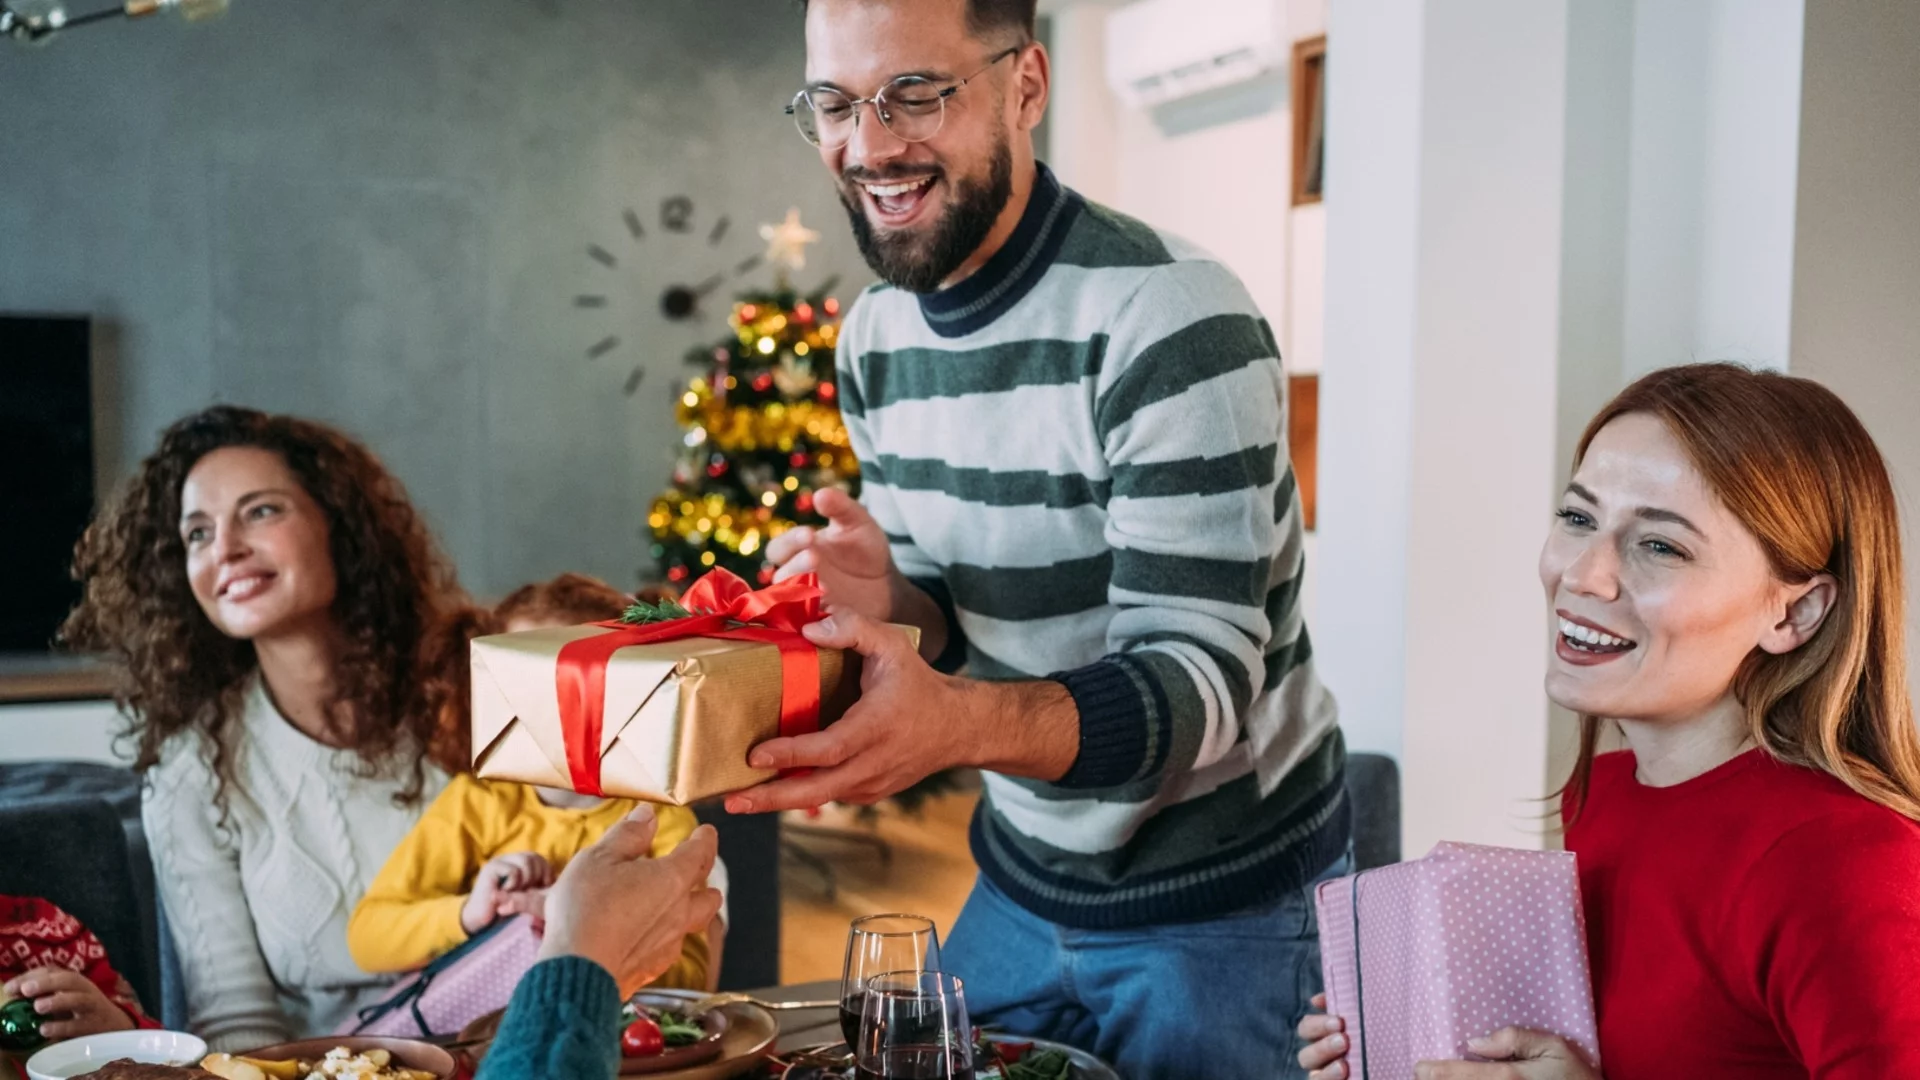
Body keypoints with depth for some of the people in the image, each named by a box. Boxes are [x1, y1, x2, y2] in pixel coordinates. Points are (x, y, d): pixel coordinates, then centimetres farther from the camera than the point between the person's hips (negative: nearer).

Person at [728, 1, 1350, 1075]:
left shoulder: (1173, 321, -24)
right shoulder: (874, 338, -1)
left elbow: (1201, 681, -28)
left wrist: (958, 721, -47)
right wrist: (889, 596, -17)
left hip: (1223, 901, -6)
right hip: (1022, 876, 7)